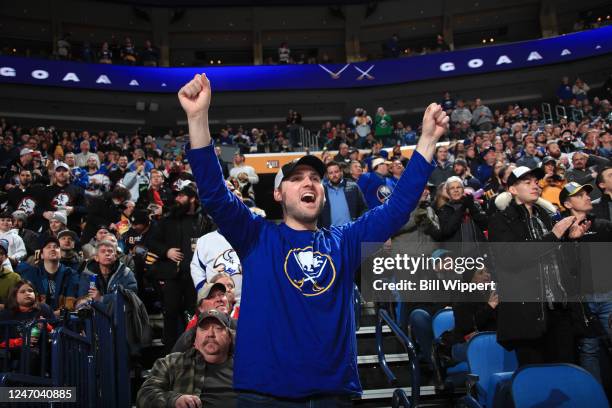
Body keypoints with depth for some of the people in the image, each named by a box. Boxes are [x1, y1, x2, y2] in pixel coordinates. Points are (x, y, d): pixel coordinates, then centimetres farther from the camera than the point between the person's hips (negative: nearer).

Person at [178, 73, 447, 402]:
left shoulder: (344, 241, 10)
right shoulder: (257, 237, 3)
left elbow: (399, 206, 7)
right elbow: (214, 194, -10)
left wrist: (428, 138, 1)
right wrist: (198, 117, -21)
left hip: (333, 390, 3)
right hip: (263, 391, -2)